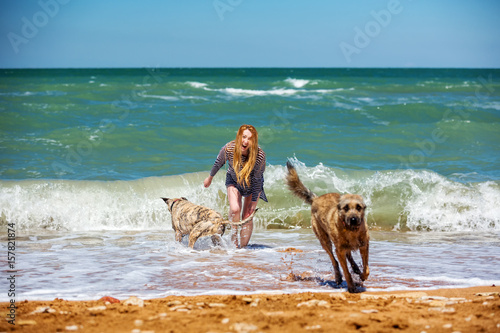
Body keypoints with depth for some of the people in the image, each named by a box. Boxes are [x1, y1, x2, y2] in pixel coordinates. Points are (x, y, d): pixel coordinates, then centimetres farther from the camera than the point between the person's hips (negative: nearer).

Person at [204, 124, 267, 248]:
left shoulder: (260, 155, -34)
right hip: (234, 181, 0)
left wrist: (253, 202, -16)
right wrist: (210, 178, 9)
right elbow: (218, 163, -8)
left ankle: (243, 247, 12)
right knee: (235, 209, -21)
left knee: (247, 217, -3)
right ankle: (234, 240, -1)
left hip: (252, 185, 0)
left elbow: (257, 180, -22)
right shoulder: (228, 149, -31)